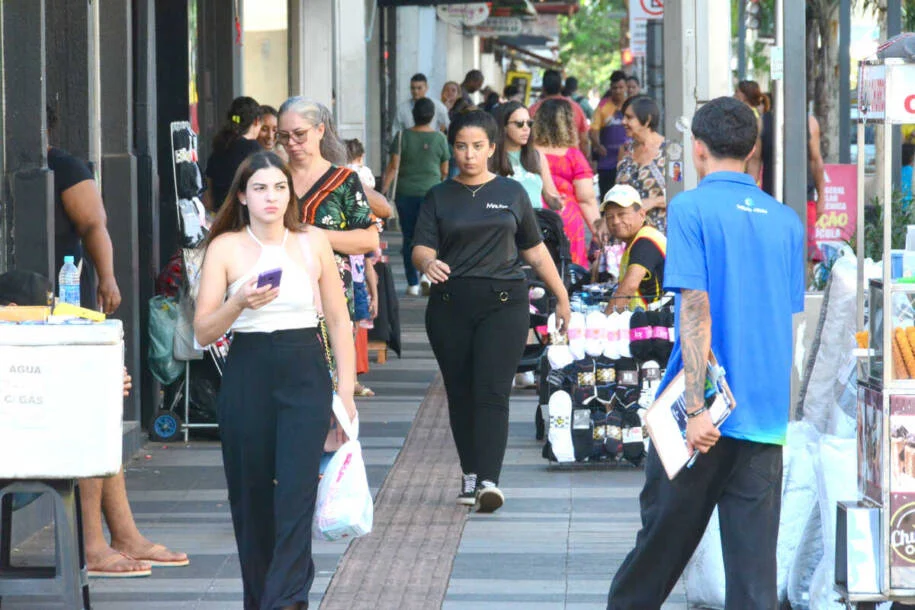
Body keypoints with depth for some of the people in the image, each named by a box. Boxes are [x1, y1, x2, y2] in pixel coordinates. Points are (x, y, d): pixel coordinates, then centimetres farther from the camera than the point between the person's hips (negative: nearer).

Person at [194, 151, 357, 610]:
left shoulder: (313, 243, 7)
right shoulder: (226, 248, 3)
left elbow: (338, 321, 10)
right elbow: (203, 331, 0)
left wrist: (346, 389, 4)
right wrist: (239, 304, -18)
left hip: (305, 374, 0)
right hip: (247, 377, 1)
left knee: (296, 490, -14)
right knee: (251, 498, 4)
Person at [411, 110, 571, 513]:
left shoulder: (511, 193, 11)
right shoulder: (439, 197, 10)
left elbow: (535, 251, 17)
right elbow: (421, 248, -2)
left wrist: (561, 297, 17)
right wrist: (428, 263, -25)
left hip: (504, 302, -2)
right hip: (450, 305, 2)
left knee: (492, 392, -12)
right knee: (460, 396, 6)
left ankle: (489, 481, -21)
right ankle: (470, 475, 17)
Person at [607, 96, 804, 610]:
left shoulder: (691, 208, -7)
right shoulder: (786, 220, 9)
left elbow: (696, 310, -15)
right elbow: (789, 318, 13)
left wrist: (695, 409, -18)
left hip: (706, 415, -4)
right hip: (766, 414, 4)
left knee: (664, 534, 11)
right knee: (754, 558, 2)